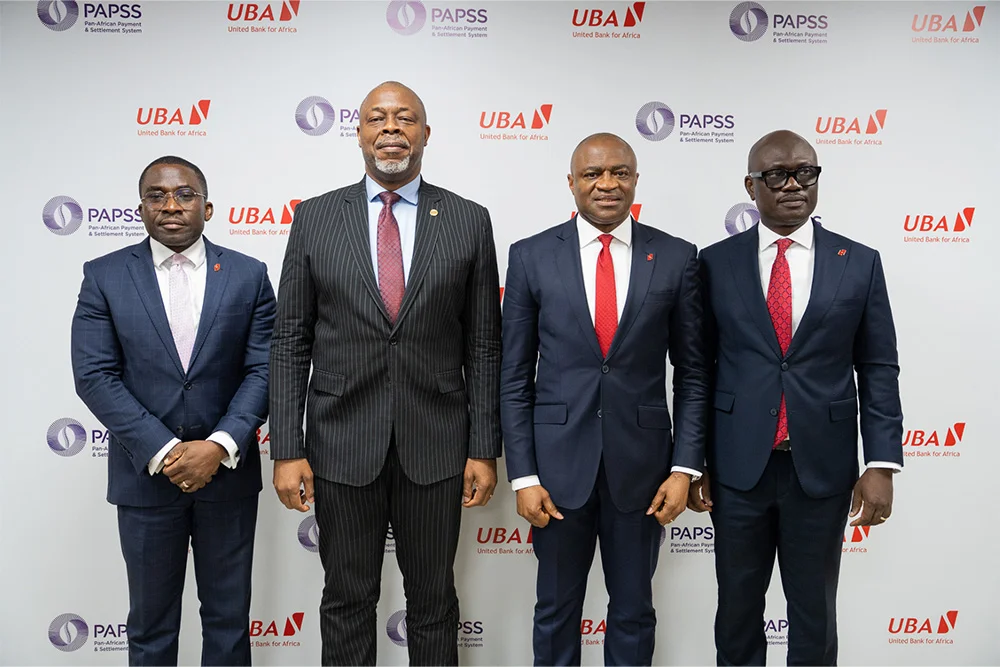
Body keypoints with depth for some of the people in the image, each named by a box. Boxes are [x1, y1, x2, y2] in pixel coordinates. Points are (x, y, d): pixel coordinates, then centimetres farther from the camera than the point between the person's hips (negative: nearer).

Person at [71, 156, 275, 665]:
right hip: (145, 474, 0)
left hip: (228, 471, 1)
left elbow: (263, 369, -4)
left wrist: (220, 446, -17)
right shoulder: (104, 277, -1)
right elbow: (94, 375, -7)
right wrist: (164, 452, -15)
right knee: (150, 623, 15)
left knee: (228, 617, 14)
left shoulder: (248, 276, 0)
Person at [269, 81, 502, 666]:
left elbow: (483, 346, 2)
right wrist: (287, 450, -4)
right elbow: (290, 343, 1)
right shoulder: (316, 218, 2)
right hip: (342, 444, 1)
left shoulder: (469, 221, 1)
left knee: (433, 602, 14)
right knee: (347, 601, 14)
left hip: (436, 445, 0)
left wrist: (485, 449, -1)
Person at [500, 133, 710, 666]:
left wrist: (685, 467, -4)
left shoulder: (676, 258, -1)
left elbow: (692, 373, 3)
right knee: (556, 610, 15)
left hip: (641, 463, 1)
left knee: (633, 610, 16)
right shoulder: (531, 256, -2)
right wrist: (523, 476, -6)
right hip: (558, 461, 0)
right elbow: (515, 378, -1)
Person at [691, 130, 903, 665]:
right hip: (738, 465, 0)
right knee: (737, 605, 14)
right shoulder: (716, 263, 0)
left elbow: (878, 370, 2)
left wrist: (882, 464, -5)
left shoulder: (860, 263, 1)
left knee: (814, 610, 14)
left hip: (823, 466, 0)